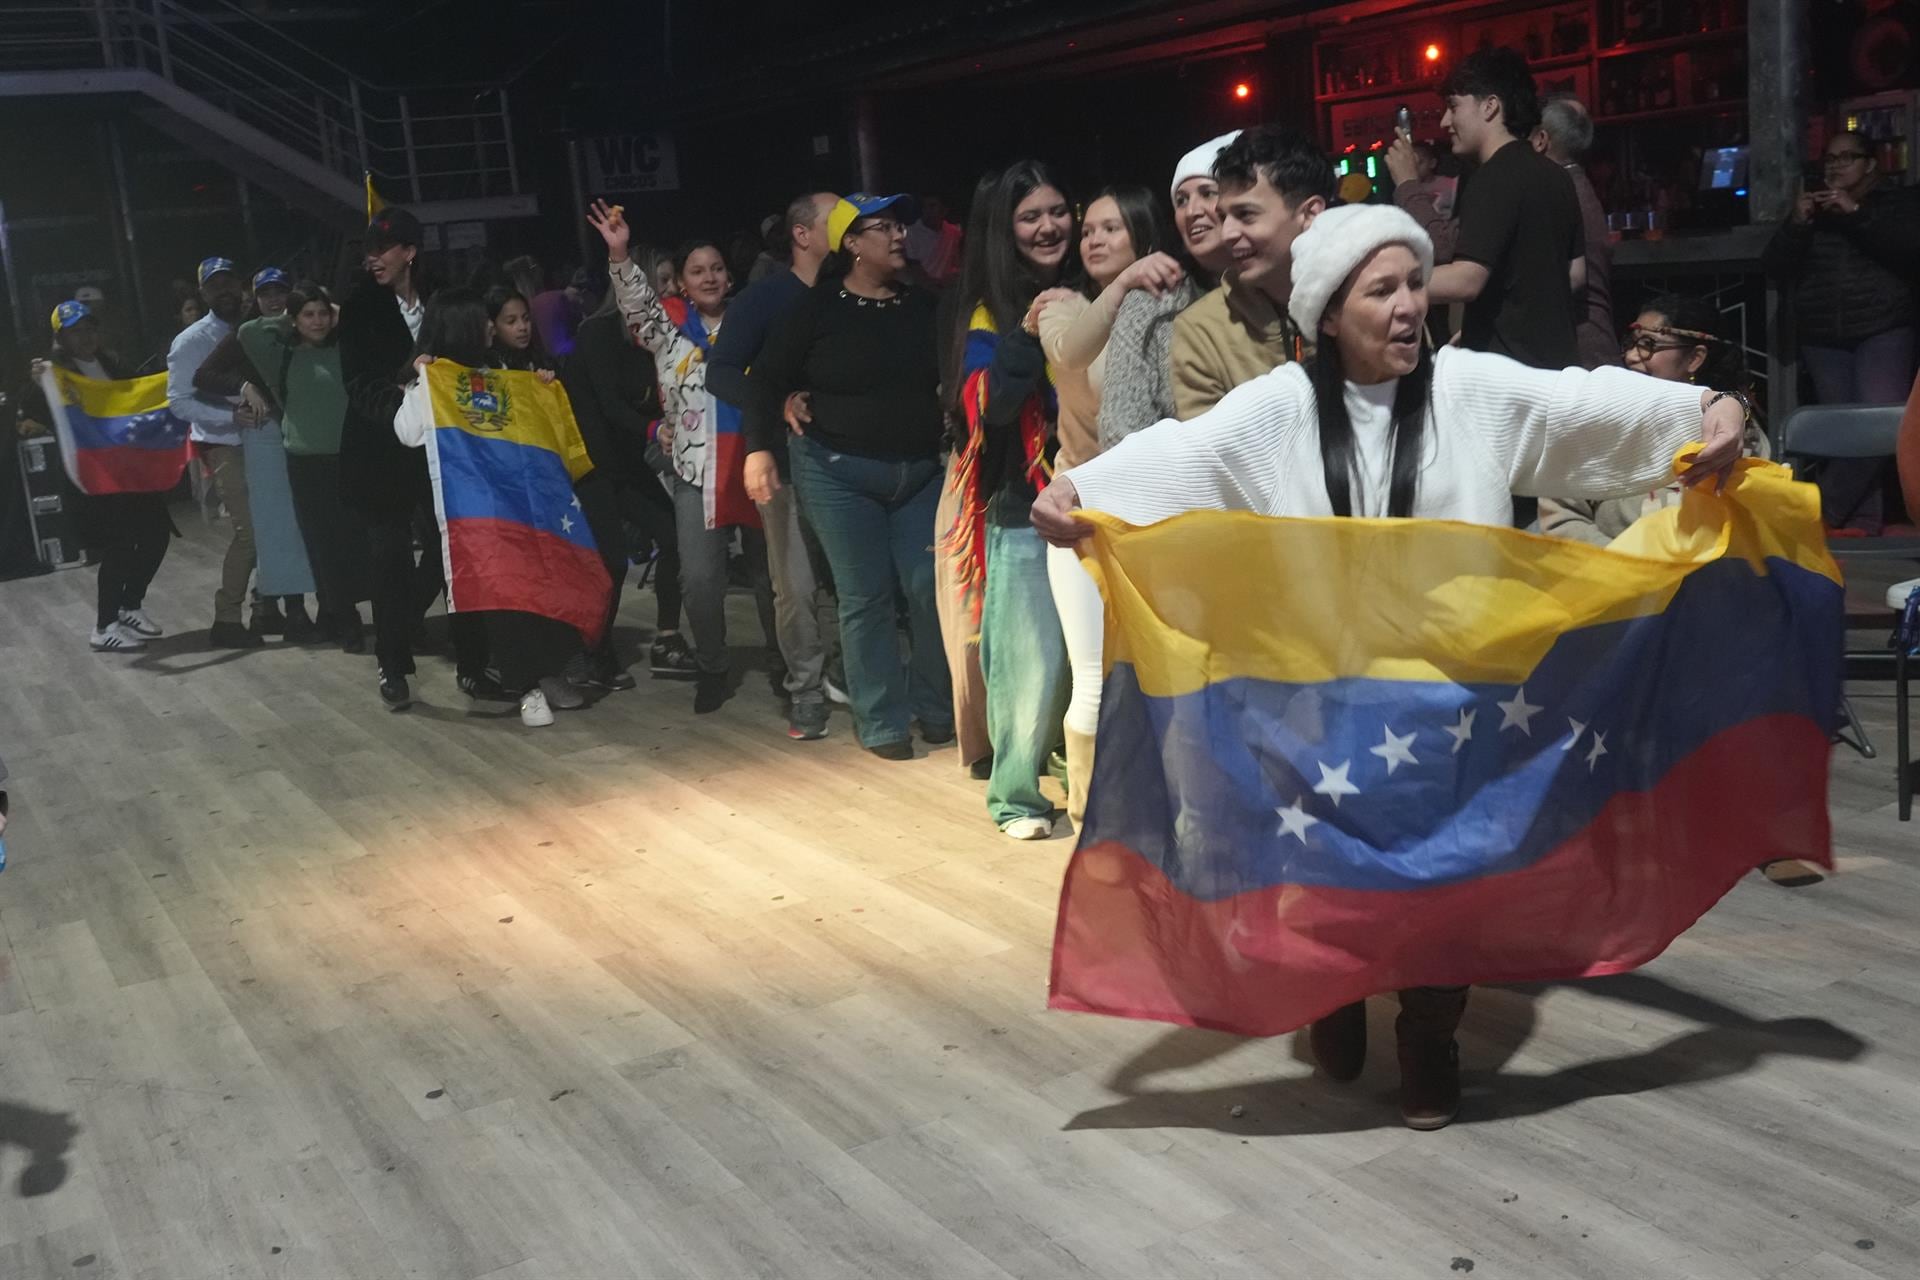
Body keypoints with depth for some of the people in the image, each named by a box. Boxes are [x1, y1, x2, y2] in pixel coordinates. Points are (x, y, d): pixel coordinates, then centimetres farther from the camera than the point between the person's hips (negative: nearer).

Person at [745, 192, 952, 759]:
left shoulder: (924, 306, 5)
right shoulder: (817, 309, -4)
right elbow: (764, 379, 1)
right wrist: (760, 447, -6)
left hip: (920, 471, 3)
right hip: (839, 472, -3)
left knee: (931, 588, -3)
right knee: (866, 597, 1)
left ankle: (936, 708, 15)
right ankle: (882, 723, 11)